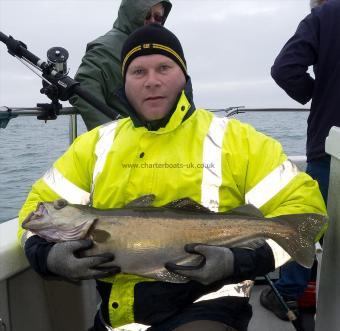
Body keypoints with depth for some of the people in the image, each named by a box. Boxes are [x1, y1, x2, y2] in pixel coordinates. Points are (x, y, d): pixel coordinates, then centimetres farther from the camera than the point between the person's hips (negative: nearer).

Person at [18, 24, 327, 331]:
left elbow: (304, 205, -4)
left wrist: (239, 261, -18)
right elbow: (41, 205, 11)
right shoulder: (97, 144, 7)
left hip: (204, 304, -3)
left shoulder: (234, 139, -3)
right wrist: (46, 254, -11)